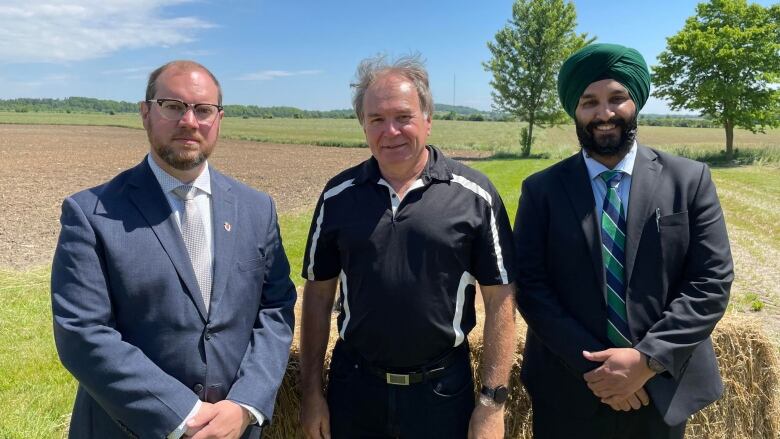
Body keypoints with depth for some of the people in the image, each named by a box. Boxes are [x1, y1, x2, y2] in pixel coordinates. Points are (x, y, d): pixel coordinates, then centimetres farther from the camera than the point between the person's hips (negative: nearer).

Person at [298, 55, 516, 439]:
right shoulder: (338, 195, -2)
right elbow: (318, 295, 3)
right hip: (354, 385, 2)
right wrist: (311, 391, 2)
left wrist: (493, 401, -7)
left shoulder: (474, 194, -9)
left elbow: (500, 300, -6)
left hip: (442, 389, -1)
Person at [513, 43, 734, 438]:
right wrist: (591, 365, -15)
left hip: (663, 388, 1)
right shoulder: (541, 190, -4)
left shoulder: (690, 180, -2)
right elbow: (529, 286, -8)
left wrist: (648, 359, -15)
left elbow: (712, 281, -5)